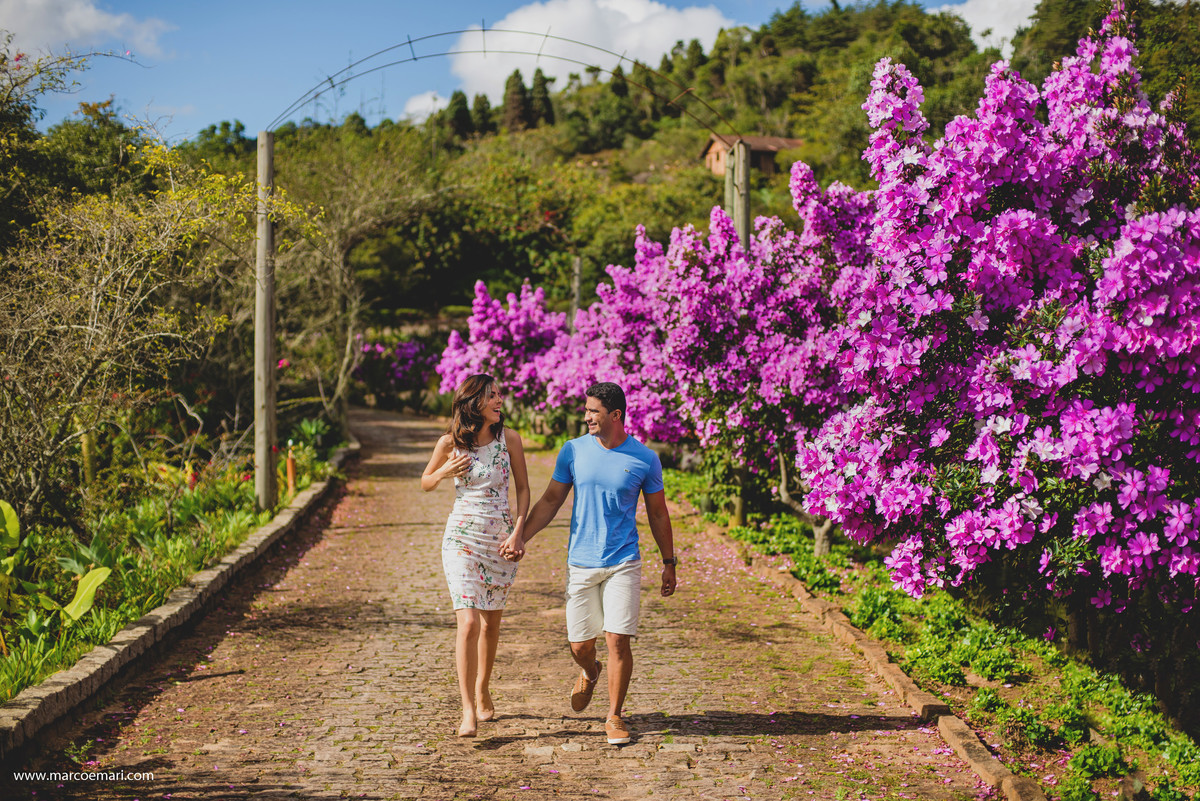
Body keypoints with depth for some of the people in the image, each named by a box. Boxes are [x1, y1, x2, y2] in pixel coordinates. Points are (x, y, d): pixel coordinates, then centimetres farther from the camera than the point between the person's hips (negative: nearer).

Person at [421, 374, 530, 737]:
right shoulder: (449, 443, -5)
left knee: (491, 622, 14)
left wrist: (518, 531, -6)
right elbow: (425, 483, 10)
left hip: (501, 539, 2)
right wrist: (443, 472, -12)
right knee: (469, 623, -13)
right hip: (463, 539, -2)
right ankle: (468, 710, -8)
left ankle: (482, 691, 36)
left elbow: (523, 488, 6)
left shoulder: (509, 438, -2)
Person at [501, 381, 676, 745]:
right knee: (580, 646, 7)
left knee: (618, 641, -8)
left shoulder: (645, 459, -3)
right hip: (580, 563, 2)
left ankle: (614, 717, 11)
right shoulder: (573, 451, 1)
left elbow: (657, 514, 8)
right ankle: (589, 673, 44)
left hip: (623, 564, -2)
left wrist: (669, 563, 11)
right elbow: (550, 501, 7)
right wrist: (521, 536, -5)